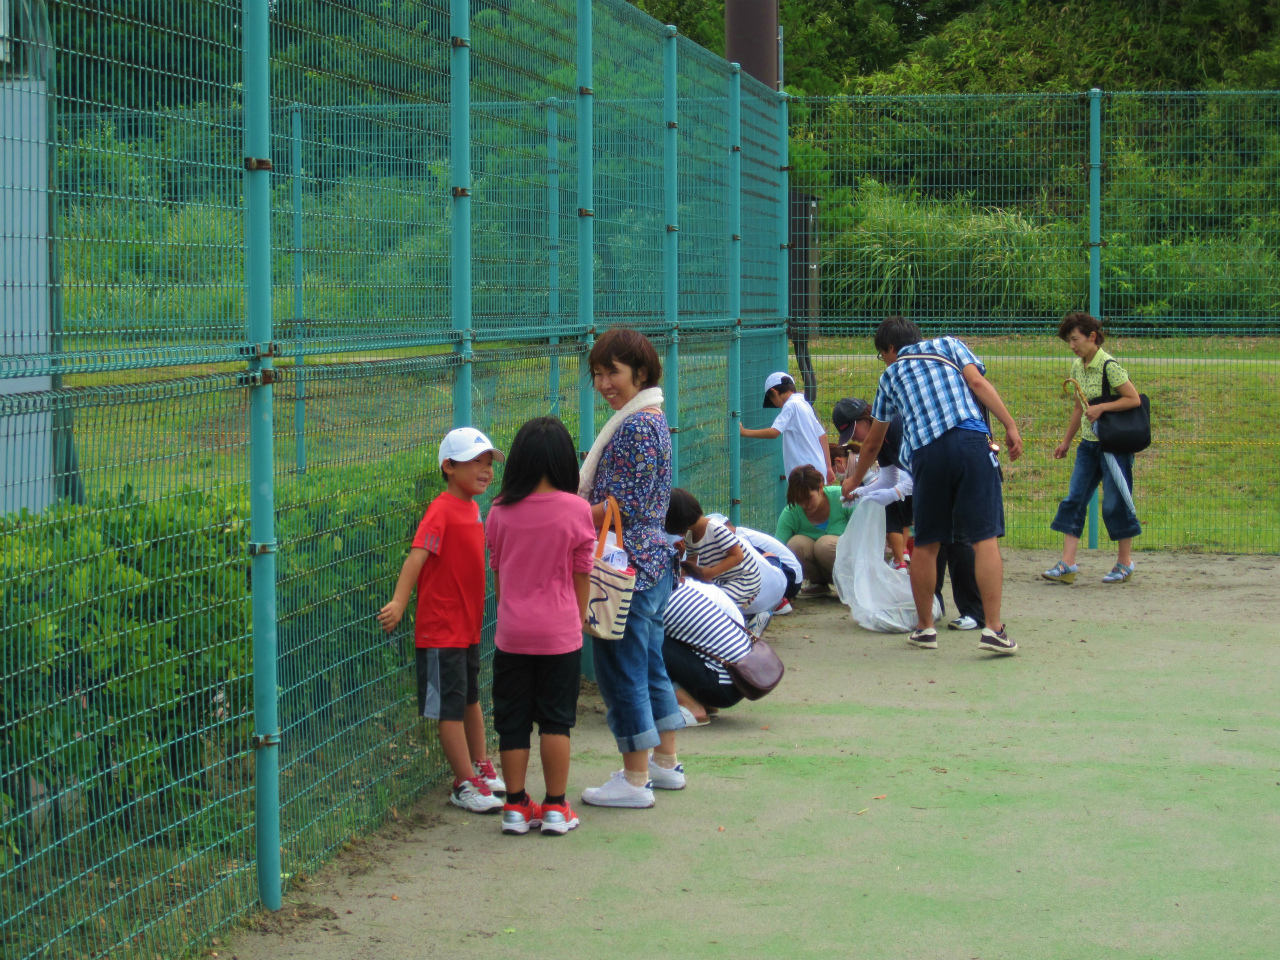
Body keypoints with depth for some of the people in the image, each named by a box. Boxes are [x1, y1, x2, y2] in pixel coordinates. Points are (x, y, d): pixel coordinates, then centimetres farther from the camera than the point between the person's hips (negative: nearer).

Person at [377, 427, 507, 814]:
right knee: (451, 706, -1)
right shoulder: (442, 510, -17)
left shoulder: (472, 507, 8)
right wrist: (399, 601, -39)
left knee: (471, 698, 22)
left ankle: (480, 767, 37)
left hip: (469, 625, 9)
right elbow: (418, 554, -28)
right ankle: (465, 784, 5)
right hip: (441, 628, -9)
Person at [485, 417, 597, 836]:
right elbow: (581, 574, 0)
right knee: (556, 720, 7)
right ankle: (555, 808, 10)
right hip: (560, 632, -2)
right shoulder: (576, 510, -9)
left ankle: (516, 807, 13)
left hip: (511, 632, 2)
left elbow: (496, 571, 10)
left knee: (512, 721, 9)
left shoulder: (500, 511, -2)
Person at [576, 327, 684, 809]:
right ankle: (665, 762, 27)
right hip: (654, 561, 10)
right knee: (649, 664, 18)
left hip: (628, 565, -10)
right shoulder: (651, 418, 13)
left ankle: (635, 779, 3)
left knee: (621, 669, -3)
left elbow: (626, 506, -22)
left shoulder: (635, 427, -18)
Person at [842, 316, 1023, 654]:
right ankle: (993, 628, -11)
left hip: (926, 452, 1)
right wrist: (1010, 425, 0)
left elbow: (873, 442, 36)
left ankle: (925, 627, 21)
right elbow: (977, 382, 3)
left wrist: (854, 480, 52)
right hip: (971, 442, -1)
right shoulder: (948, 345, 23)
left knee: (926, 544, 13)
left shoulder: (891, 375, 26)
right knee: (986, 537, -5)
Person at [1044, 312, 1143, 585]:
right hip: (1089, 443, 8)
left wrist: (1102, 407, -22)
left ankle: (1125, 562, 13)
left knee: (1115, 503, -1)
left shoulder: (1108, 366, -15)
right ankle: (1067, 564, -1)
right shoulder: (1077, 367, 8)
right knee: (1074, 500, 0)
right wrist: (1066, 441, 24)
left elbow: (1134, 399, -15)